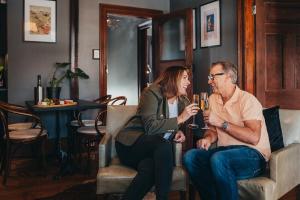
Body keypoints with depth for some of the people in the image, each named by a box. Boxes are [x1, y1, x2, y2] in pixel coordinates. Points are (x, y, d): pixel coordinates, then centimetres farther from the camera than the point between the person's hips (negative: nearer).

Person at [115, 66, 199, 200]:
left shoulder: (183, 101, 10)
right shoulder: (152, 93, -9)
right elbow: (150, 126, -21)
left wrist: (178, 132, 2)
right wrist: (179, 119, -20)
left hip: (155, 149, 4)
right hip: (131, 144, -4)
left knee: (149, 169, -34)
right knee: (163, 145, -35)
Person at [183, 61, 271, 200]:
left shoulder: (247, 99, -11)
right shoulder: (213, 99, 11)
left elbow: (253, 138, -22)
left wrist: (221, 123, -20)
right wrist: (208, 138, -7)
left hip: (252, 154, -6)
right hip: (224, 151, 7)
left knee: (218, 159, -35)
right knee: (190, 156, -17)